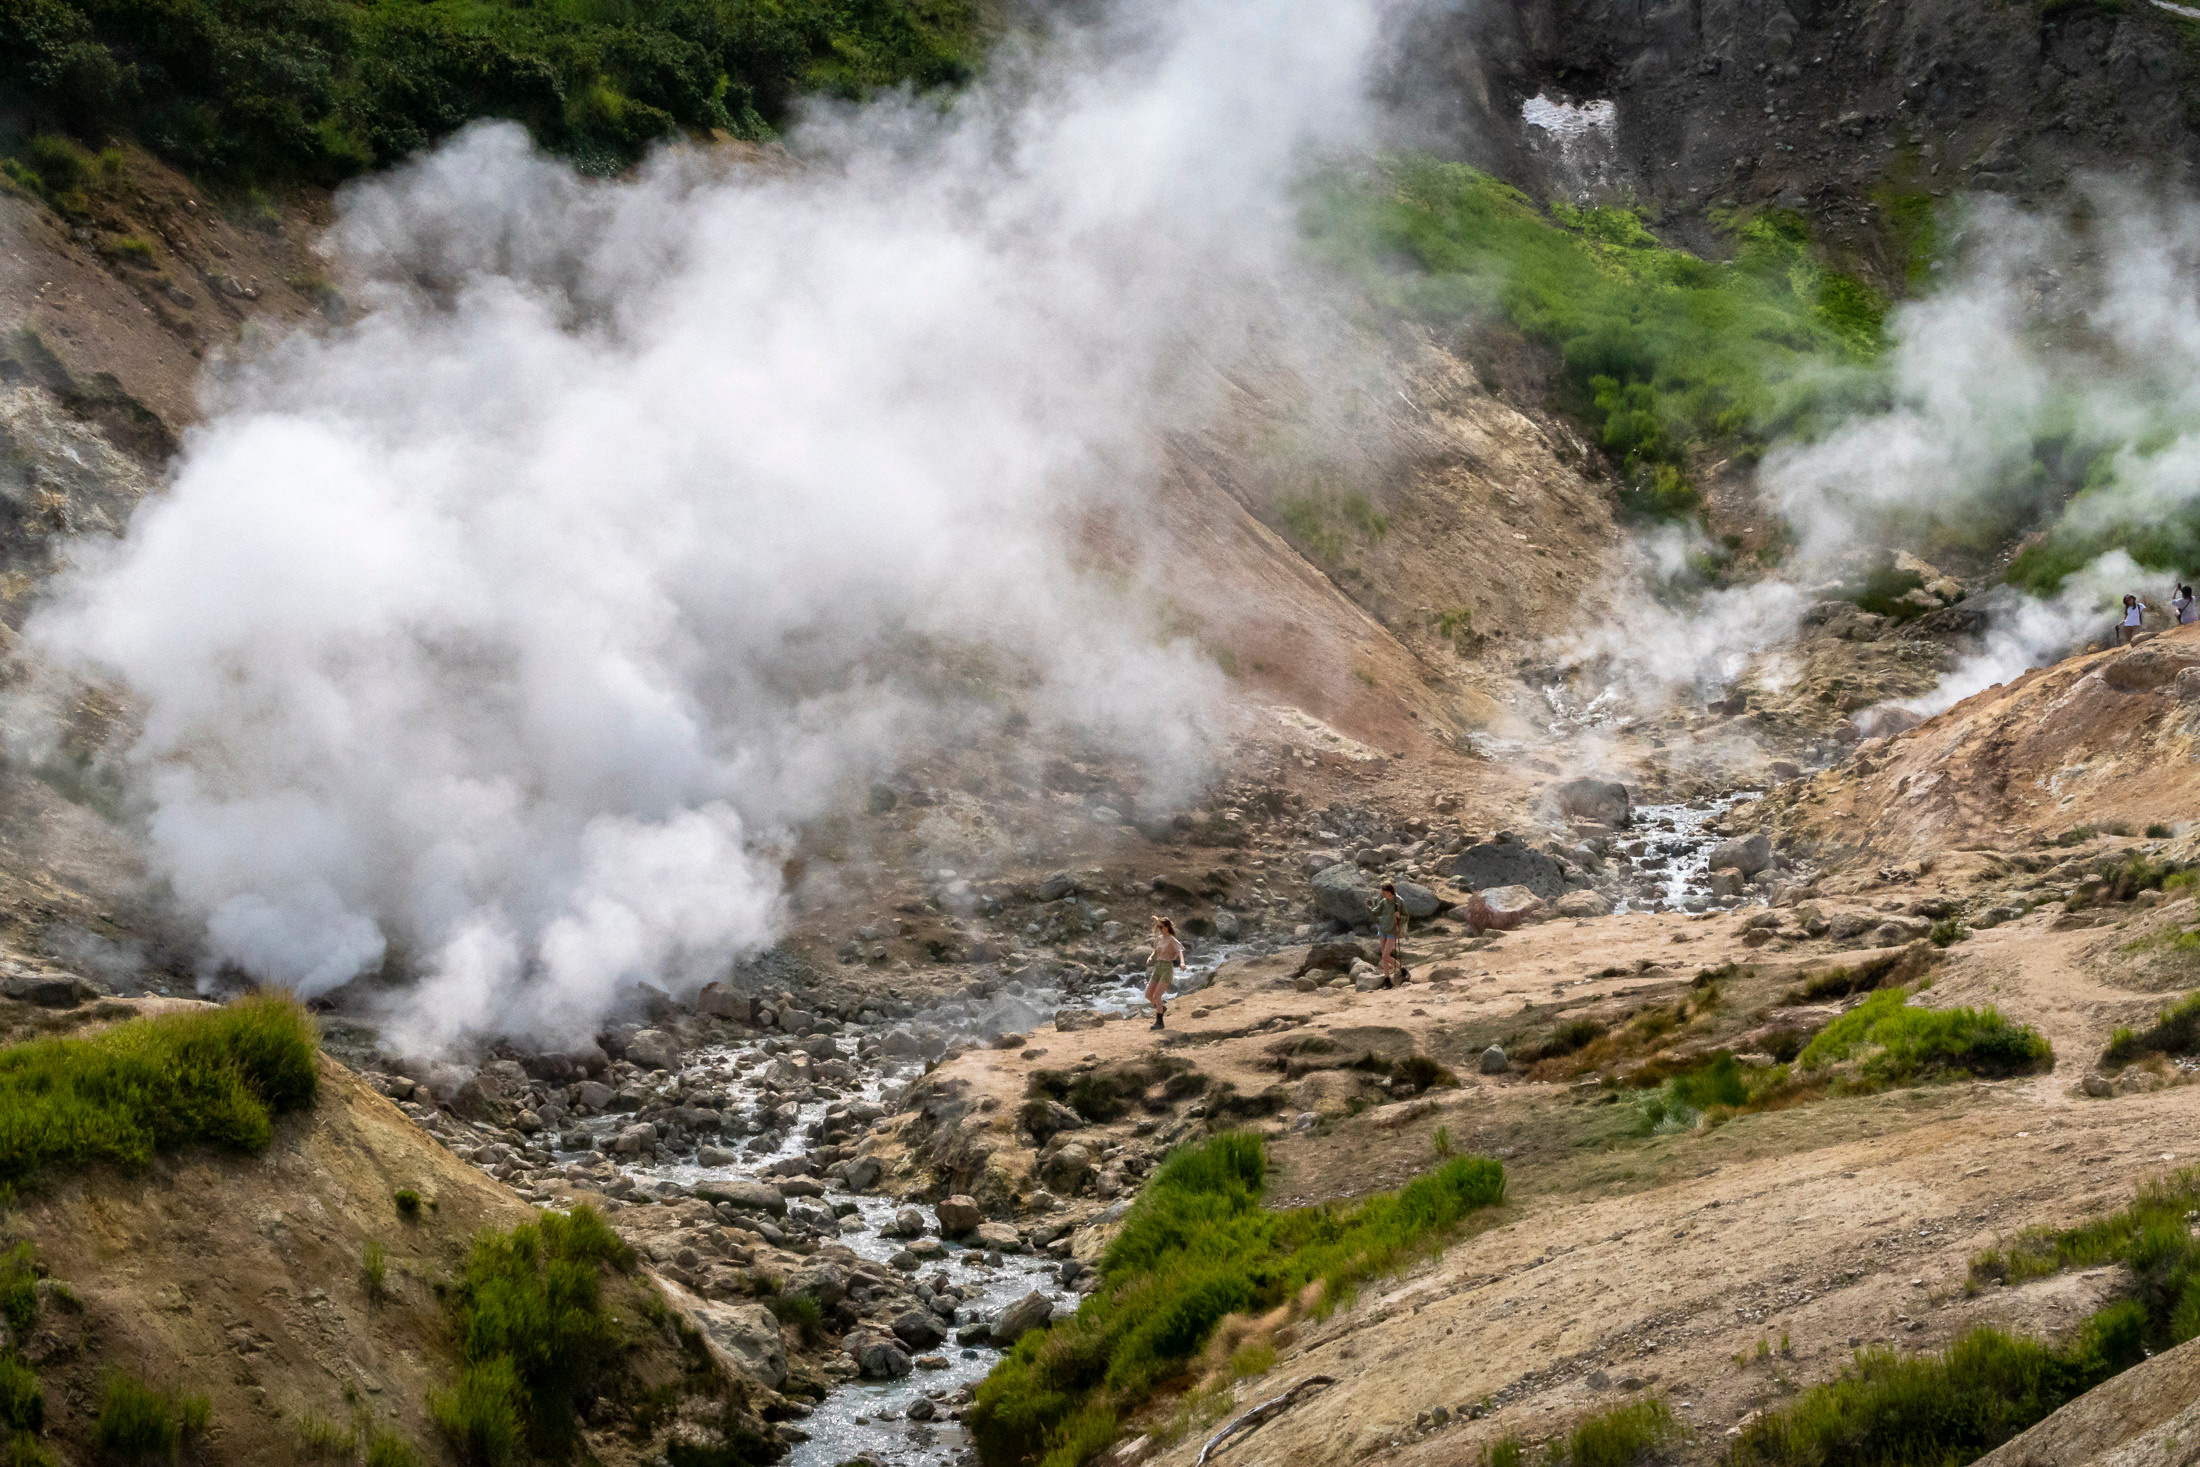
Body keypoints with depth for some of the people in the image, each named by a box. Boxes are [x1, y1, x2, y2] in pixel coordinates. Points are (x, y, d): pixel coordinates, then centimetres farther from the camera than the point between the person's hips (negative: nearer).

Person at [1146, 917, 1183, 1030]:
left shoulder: (1172, 940, -9)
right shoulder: (1159, 939, 12)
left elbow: (1180, 951, -24)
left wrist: (1182, 962, -43)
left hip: (1167, 968, -7)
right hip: (1158, 968, 7)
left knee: (1156, 996, -14)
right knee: (1148, 995, 3)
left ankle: (1159, 1022, -5)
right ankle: (1162, 1008, 28)